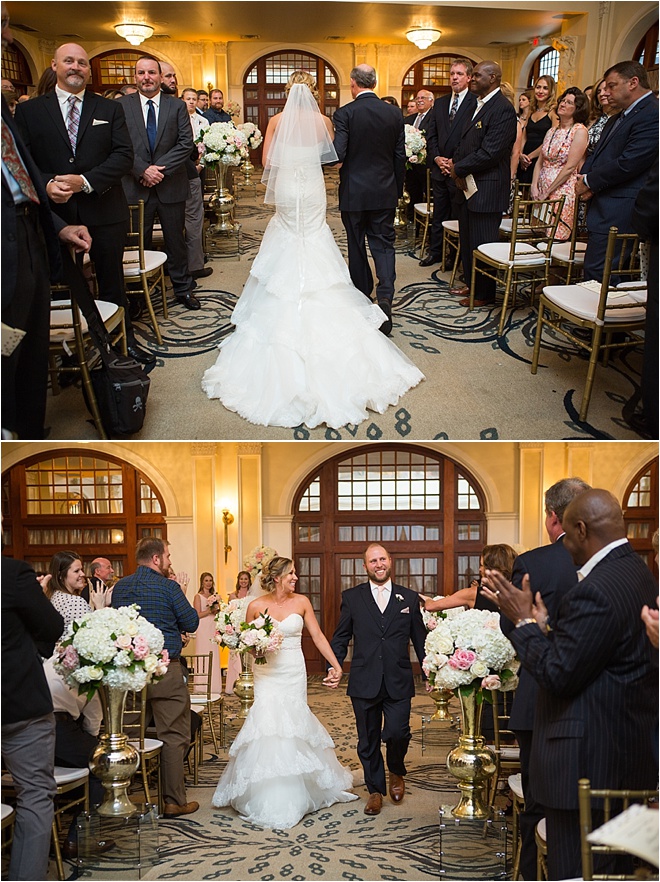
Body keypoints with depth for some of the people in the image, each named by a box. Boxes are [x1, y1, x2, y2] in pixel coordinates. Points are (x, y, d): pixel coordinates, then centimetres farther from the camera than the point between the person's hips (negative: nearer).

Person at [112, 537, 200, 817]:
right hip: (165, 670, -6)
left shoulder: (120, 587, 7)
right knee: (173, 735, 2)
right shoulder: (167, 586, -10)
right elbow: (191, 623, -5)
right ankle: (173, 801, 5)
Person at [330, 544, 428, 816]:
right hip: (364, 682, 1)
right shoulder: (351, 597, 5)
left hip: (399, 683, 0)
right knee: (368, 740, 9)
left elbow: (420, 640, 8)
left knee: (396, 733, -10)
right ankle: (375, 790, 29)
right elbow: (340, 639, 6)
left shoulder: (410, 598, 7)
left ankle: (396, 772, 22)